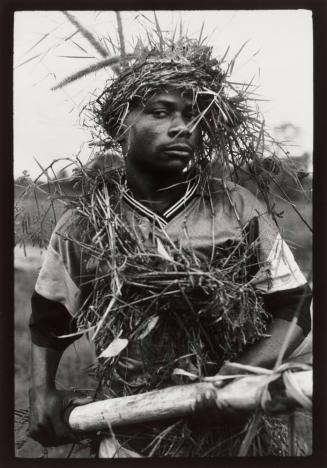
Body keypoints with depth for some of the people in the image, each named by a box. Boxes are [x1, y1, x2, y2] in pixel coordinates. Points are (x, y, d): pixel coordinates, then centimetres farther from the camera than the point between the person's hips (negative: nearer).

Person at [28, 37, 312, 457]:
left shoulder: (241, 210, -9)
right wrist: (42, 394, -5)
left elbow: (294, 310, -4)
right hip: (129, 441, 1)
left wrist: (237, 375, -19)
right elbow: (48, 321, 8)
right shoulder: (82, 226, -6)